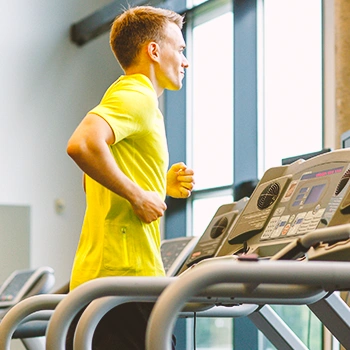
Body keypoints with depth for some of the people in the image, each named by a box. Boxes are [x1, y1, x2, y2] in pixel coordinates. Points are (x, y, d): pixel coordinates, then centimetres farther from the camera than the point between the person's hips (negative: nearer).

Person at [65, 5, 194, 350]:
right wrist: (138, 195, -17)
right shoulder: (136, 96, -7)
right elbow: (82, 144, -26)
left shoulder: (132, 97, 25)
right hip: (125, 273, -10)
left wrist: (161, 186, 16)